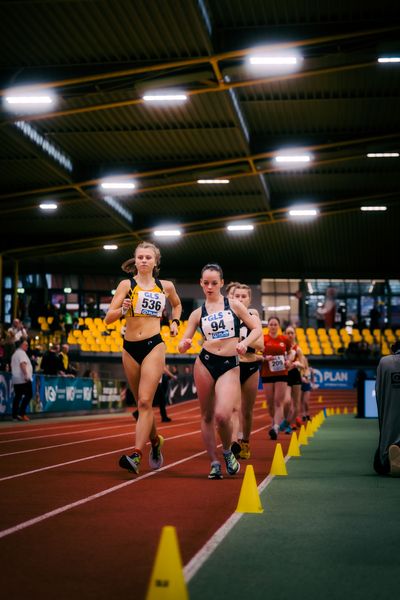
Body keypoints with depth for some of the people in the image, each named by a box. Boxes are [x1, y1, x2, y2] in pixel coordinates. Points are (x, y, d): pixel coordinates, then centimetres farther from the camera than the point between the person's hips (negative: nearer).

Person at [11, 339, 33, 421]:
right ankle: (21, 413, -13)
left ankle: (15, 415, 3)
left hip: (16, 380, 9)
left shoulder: (15, 354, 21)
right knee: (28, 395, -7)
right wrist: (26, 375, -28)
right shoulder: (22, 353, -8)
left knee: (17, 396, 7)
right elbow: (22, 364, -23)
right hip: (23, 379, -9)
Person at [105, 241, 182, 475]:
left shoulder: (166, 286, 7)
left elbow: (177, 304, 30)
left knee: (145, 401, -15)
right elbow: (108, 318, -4)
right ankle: (155, 440, 36)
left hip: (154, 346, -2)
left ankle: (137, 455, -21)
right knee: (141, 402, 12)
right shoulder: (126, 285, 3)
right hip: (130, 348, 2)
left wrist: (175, 322, 14)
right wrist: (122, 309, -23)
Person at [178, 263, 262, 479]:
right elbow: (183, 344, 7)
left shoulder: (234, 305, 6)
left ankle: (227, 452, 10)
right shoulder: (197, 313, 9)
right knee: (207, 415, 3)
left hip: (230, 366, -2)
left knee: (222, 415, -18)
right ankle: (214, 462, 15)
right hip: (205, 364, 2)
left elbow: (256, 329, 8)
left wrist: (244, 343, -11)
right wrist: (184, 344, -17)